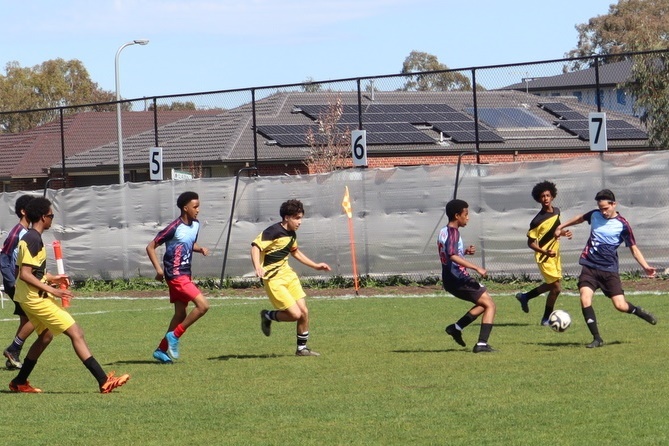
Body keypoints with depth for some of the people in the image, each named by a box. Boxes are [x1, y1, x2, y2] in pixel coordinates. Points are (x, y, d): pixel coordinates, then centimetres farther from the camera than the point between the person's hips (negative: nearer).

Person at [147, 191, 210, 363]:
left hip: (185, 275, 9)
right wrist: (159, 269, -22)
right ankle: (174, 335, -5)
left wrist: (200, 249, 3)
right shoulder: (174, 228, -17)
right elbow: (150, 247, -13)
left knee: (181, 314, 13)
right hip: (176, 276, -9)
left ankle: (162, 350, 21)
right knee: (203, 305, -17)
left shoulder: (195, 225, 7)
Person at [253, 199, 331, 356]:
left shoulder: (292, 234, 10)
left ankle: (302, 348, 20)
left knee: (304, 312, 5)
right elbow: (256, 246, -24)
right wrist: (257, 266, -41)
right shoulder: (274, 231, -18)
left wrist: (315, 265, 31)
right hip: (274, 279, -8)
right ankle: (268, 316, 13)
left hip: (288, 274, 8)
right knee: (295, 314, -13)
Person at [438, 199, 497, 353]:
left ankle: (456, 327, 14)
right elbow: (453, 256, -30)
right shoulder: (453, 232, -16)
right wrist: (476, 268, -31)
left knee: (483, 303, 23)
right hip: (459, 279, -9)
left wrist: (465, 251, 12)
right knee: (490, 305, -4)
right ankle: (482, 344, -13)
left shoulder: (443, 231, 13)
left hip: (450, 281, 9)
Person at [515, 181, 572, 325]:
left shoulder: (556, 211, 0)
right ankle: (546, 318, 11)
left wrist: (563, 233, 0)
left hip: (555, 254, 8)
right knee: (556, 288, -7)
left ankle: (525, 297, 41)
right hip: (544, 257, -8)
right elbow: (531, 243, -16)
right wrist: (545, 252, -30)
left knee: (551, 285, 22)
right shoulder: (537, 220, -22)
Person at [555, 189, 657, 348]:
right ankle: (597, 338, -9)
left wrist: (645, 266, -13)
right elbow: (580, 218, 27)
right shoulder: (594, 215, 4)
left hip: (609, 269, -3)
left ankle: (641, 312, 25)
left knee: (620, 305, -9)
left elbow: (634, 249, 0)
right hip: (589, 267, 3)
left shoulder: (622, 225, -6)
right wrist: (562, 226, 35)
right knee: (585, 300, -18)